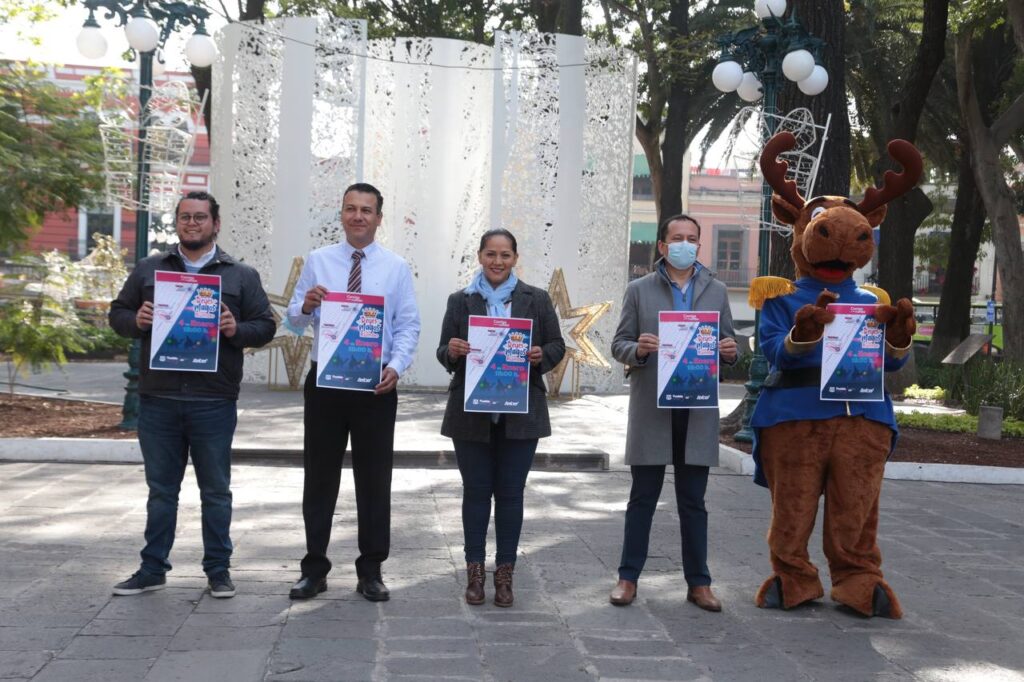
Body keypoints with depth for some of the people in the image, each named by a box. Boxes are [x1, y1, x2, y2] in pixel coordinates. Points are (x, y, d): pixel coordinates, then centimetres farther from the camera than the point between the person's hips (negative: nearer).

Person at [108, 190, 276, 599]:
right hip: (158, 400, 2)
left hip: (214, 402, -1)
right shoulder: (148, 270, 12)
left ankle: (218, 569, 18)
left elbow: (265, 326, 5)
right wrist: (136, 321, -8)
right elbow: (117, 314, 13)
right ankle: (153, 569, 21)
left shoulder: (241, 276, 7)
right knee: (160, 489, 11)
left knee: (216, 490, 7)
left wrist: (236, 330, -15)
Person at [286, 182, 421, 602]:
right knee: (319, 477, 7)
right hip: (325, 382, 1)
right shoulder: (318, 261, 6)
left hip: (377, 384, 0)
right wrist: (306, 306, -21)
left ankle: (371, 571, 16)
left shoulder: (396, 268, 4)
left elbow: (408, 325, -1)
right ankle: (314, 568, 17)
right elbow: (294, 320, 2)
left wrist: (396, 365, -18)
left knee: (375, 480, 5)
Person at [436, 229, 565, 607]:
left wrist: (541, 356, -14)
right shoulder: (460, 301, 6)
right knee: (476, 490, 6)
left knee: (511, 492, 4)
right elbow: (443, 352, 8)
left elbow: (558, 346, 7)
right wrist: (452, 351, -15)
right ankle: (475, 571, 15)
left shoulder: (537, 300, 5)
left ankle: (505, 573, 14)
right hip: (472, 414, 0)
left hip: (520, 415, 0)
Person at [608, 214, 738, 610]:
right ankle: (628, 577, 14)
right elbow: (619, 344, 3)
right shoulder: (639, 290, 4)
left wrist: (729, 351, -11)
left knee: (693, 502, 8)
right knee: (642, 498, 6)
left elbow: (728, 346, 13)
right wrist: (637, 350, -19)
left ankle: (698, 582, 16)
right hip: (650, 410, -2)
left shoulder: (716, 291, 10)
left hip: (698, 411, 2)